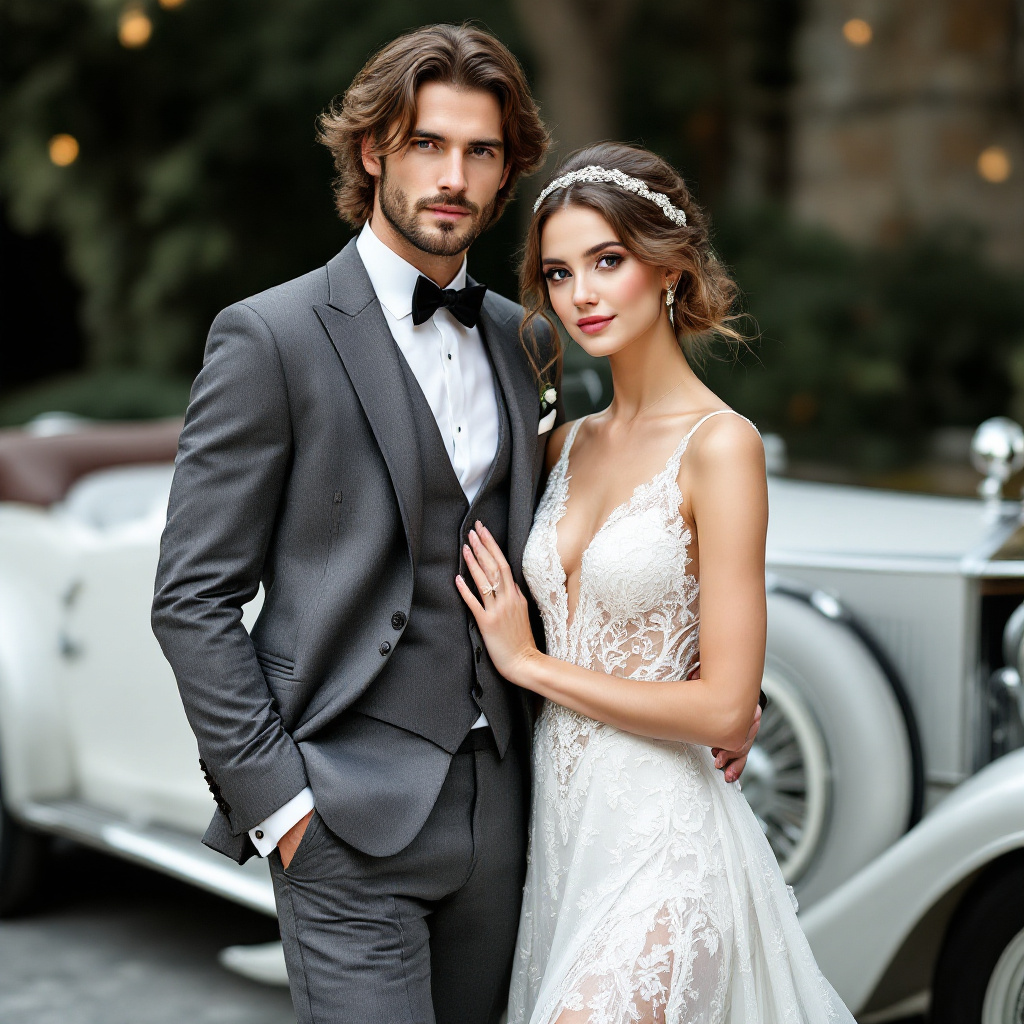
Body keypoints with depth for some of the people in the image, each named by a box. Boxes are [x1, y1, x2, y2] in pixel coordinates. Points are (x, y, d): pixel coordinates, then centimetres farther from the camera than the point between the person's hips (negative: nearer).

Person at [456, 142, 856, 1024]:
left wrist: (530, 662, -9)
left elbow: (725, 710, -17)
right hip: (562, 823, 7)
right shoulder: (570, 444, 8)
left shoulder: (721, 445, -13)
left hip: (660, 841, -7)